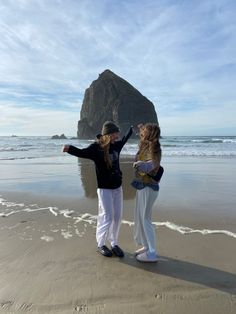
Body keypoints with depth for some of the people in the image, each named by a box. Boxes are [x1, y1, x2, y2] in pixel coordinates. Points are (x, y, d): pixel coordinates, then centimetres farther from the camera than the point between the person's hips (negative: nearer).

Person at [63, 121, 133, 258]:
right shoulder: (96, 147, -14)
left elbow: (123, 141, 28)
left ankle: (114, 244, 27)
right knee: (107, 217, -1)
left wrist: (131, 130, 44)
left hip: (118, 187, 7)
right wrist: (70, 148, -52)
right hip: (105, 189, -6)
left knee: (117, 217, 11)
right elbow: (82, 153, -31)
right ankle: (101, 244, 21)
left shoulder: (116, 145, 5)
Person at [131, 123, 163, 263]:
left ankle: (152, 253, 12)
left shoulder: (153, 148, -18)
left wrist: (141, 164, -54)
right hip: (143, 187, 9)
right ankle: (147, 246, 32)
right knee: (140, 217, 17)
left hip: (148, 188, -9)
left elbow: (152, 163, -38)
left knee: (145, 219, -1)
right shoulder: (146, 147, 8)